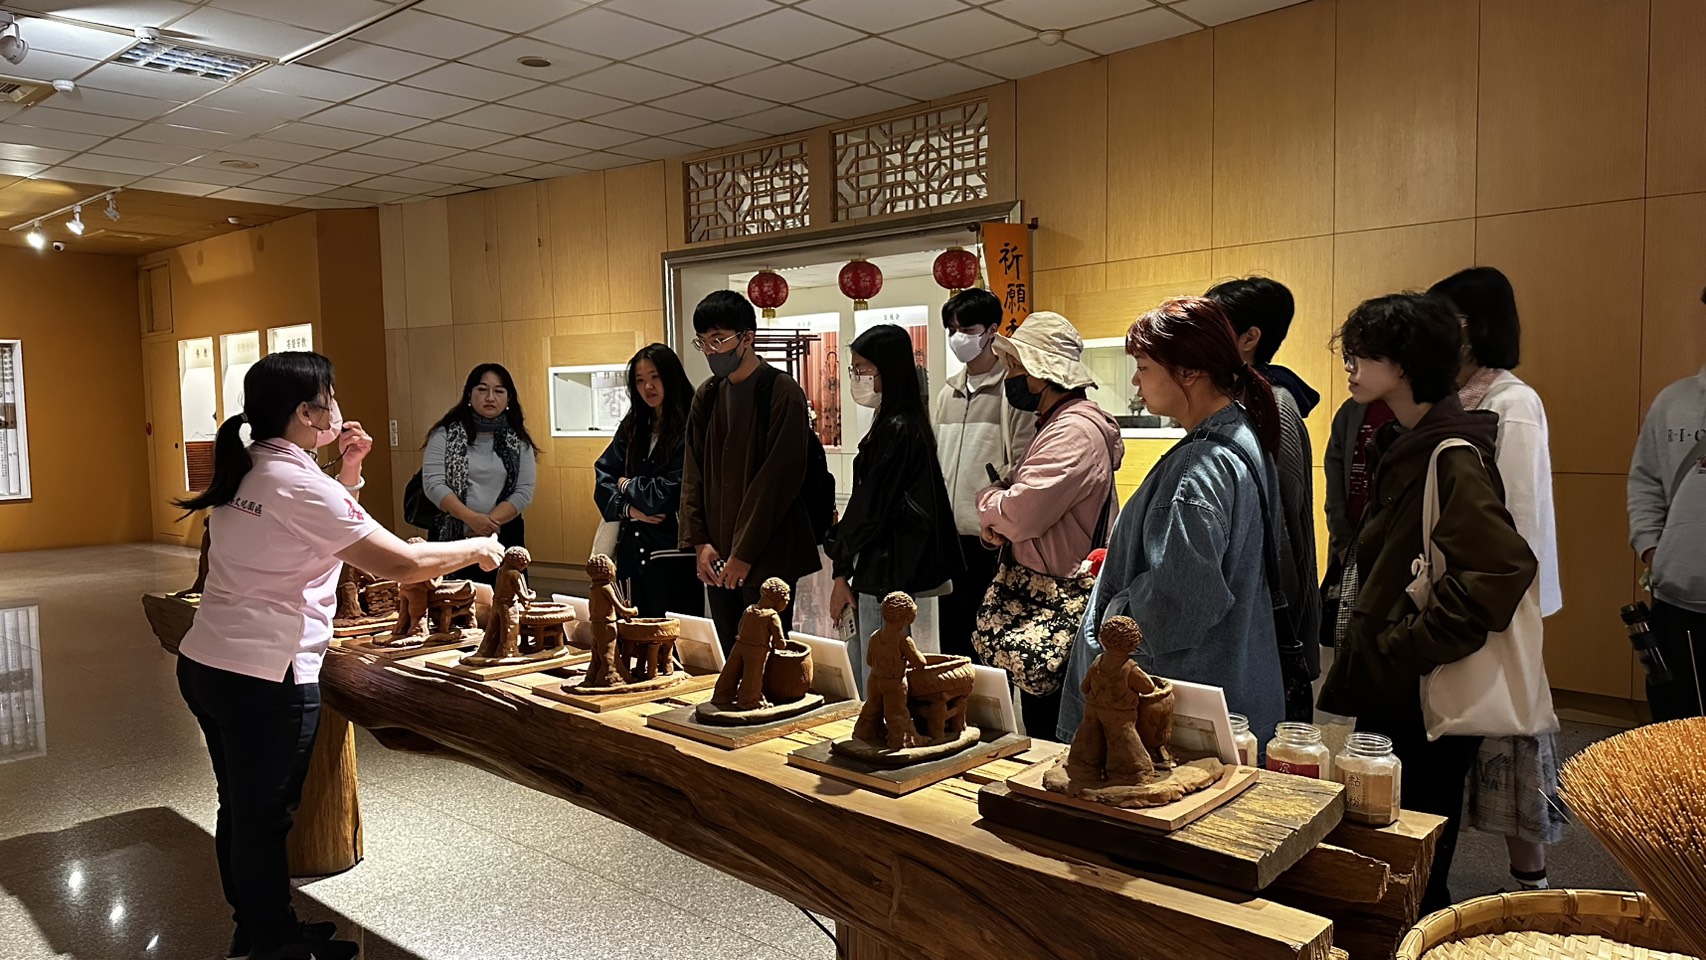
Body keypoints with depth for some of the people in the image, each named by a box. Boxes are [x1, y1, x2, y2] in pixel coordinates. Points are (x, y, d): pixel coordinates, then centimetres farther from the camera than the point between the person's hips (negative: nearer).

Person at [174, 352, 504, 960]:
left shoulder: (247, 472, 7)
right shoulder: (297, 483, -19)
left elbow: (314, 528, 19)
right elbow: (401, 563, -21)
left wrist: (348, 472, 8)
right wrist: (477, 550, -7)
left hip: (204, 664, 9)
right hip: (263, 678, -9)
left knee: (240, 808, 20)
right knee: (264, 818, 7)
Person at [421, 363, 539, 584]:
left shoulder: (518, 441, 6)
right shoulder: (445, 434, 1)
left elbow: (524, 492, -1)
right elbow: (432, 483, -8)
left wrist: (490, 522, -15)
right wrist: (472, 519, -20)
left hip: (503, 539, 2)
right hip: (451, 537, -1)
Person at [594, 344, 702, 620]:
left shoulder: (689, 429, -12)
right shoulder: (632, 427, 11)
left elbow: (670, 493, -16)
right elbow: (603, 476, 8)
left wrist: (626, 485, 0)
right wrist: (628, 508, -10)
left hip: (673, 554, -7)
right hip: (636, 551, 7)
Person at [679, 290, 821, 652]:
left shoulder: (782, 392, -9)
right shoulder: (707, 396, 11)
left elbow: (778, 479, -14)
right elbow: (693, 474, 11)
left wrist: (745, 553, -14)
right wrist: (699, 541, 0)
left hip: (768, 557, -6)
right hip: (717, 558, 6)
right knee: (729, 656, 11)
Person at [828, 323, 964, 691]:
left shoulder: (895, 430, -16)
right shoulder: (907, 424, 13)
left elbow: (869, 507, -15)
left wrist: (842, 571, -5)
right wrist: (847, 569, 14)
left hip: (887, 575, -10)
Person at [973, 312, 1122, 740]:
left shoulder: (1076, 431, -18)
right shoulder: (1054, 424, 16)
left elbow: (1019, 514, -26)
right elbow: (1019, 514, 21)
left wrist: (989, 500, -4)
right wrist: (995, 525, -3)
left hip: (1056, 611, -10)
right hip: (1035, 599, 10)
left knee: (1047, 732, -3)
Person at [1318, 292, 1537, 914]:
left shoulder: (1453, 457, -17)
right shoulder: (1405, 447, 12)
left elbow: (1501, 571, -28)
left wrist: (1406, 651, -21)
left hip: (1426, 704, -9)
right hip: (1387, 693, 9)